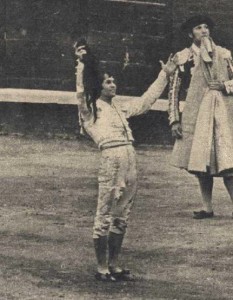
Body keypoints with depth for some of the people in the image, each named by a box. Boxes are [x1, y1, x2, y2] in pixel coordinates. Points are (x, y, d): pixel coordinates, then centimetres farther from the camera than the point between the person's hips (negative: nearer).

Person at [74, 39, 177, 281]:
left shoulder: (120, 109, 23)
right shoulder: (91, 109, 4)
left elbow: (146, 100, 33)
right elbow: (82, 92, -15)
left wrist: (164, 75, 36)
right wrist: (82, 64, -23)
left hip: (130, 159, 7)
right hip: (111, 158, -7)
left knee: (121, 217, 11)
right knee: (105, 216, -2)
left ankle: (114, 265, 19)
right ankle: (102, 268, 3)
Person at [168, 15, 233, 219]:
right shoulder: (183, 58, 6)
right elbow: (174, 90, 5)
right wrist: (174, 120, -1)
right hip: (196, 114, 0)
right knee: (201, 163, 1)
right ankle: (207, 208, 9)